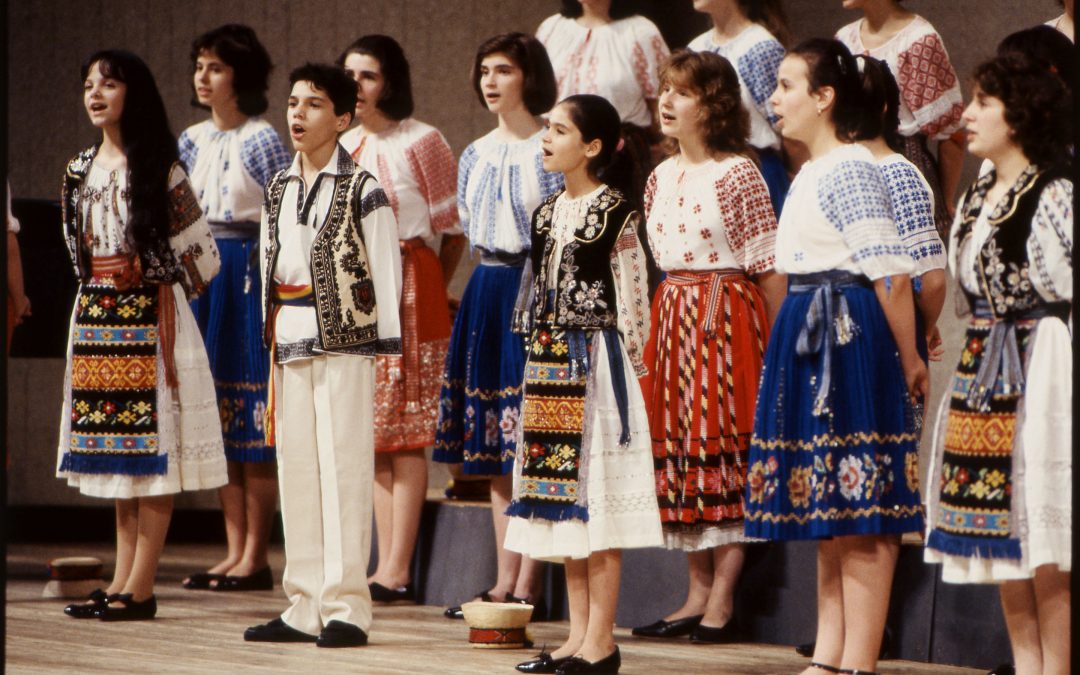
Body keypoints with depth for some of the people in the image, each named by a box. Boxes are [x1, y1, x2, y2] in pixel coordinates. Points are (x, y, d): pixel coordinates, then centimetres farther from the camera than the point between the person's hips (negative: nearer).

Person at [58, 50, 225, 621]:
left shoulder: (158, 167, -6)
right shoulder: (81, 170, 12)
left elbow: (198, 251, -5)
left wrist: (151, 285, 0)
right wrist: (100, 291, 12)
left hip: (148, 314, -7)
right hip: (96, 313, 7)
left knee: (152, 445, -7)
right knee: (115, 450, 8)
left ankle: (140, 588, -8)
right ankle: (122, 580, 11)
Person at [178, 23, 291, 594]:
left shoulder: (260, 140, -8)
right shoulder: (192, 141, 12)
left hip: (249, 273, -7)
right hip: (200, 272, 7)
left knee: (253, 420, -4)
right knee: (219, 418, 7)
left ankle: (255, 557, -1)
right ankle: (234, 552, 11)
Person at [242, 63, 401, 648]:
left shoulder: (361, 190, -4)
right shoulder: (279, 189, 14)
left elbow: (386, 271, -5)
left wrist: (389, 350, -9)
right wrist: (269, 343, 15)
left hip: (346, 339, -6)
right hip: (289, 341, 6)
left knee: (343, 467, -7)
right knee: (295, 469, 6)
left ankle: (346, 607, -5)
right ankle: (306, 606, 11)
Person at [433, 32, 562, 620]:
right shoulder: (476, 155, 13)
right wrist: (489, 279, 14)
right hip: (486, 290, 7)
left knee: (534, 441, -7)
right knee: (493, 449, 7)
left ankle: (528, 585, -4)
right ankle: (505, 578, 12)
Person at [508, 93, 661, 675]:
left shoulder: (614, 215, -8)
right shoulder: (546, 214, 13)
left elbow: (630, 300, -8)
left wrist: (627, 366, -8)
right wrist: (538, 355, 15)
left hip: (595, 365, -8)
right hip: (549, 367, 8)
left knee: (595, 495, -6)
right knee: (562, 499, 8)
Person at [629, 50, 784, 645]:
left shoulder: (737, 174, -9)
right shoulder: (661, 177, 12)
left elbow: (769, 268, -10)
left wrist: (777, 345, -12)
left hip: (726, 319, -7)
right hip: (671, 318, 7)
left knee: (725, 453, -5)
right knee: (677, 454, 7)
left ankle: (722, 603, -2)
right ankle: (698, 594, 15)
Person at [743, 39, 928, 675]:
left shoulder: (850, 171, -15)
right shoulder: (814, 171, 16)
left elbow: (891, 271, -19)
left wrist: (908, 361, -17)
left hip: (851, 338, -11)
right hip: (812, 338, 11)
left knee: (860, 510, -7)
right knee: (828, 504, 12)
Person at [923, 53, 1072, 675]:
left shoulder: (1055, 194, -11)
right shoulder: (976, 200, 14)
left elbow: (1068, 286, -13)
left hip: (1042, 361, -8)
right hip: (984, 368, 8)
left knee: (1045, 526, -7)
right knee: (1001, 530, 9)